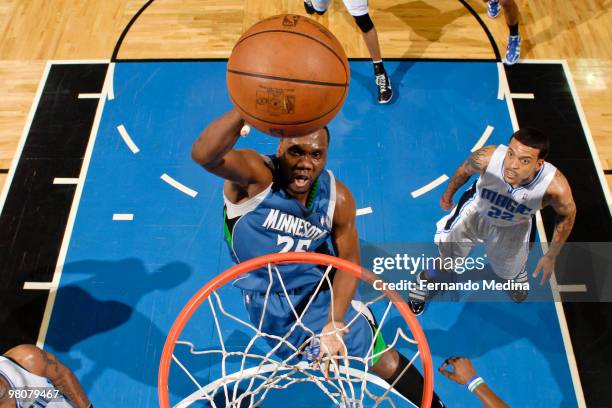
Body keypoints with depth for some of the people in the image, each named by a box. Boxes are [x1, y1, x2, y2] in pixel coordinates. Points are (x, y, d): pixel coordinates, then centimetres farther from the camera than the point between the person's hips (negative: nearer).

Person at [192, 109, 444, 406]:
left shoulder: (337, 198, -17)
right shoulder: (255, 175, -26)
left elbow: (349, 261, -8)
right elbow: (204, 156, -46)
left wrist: (334, 323, -19)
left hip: (322, 293, 1)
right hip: (267, 301, -1)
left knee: (387, 363, 4)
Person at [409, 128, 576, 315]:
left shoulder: (556, 186, -41)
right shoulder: (487, 157, -41)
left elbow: (567, 214, -16)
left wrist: (551, 256, -7)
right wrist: (448, 194, 4)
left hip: (513, 227, 1)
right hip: (476, 210, 0)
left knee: (511, 270, 23)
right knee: (448, 254, 14)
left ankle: (517, 276, 63)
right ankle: (427, 281, 48)